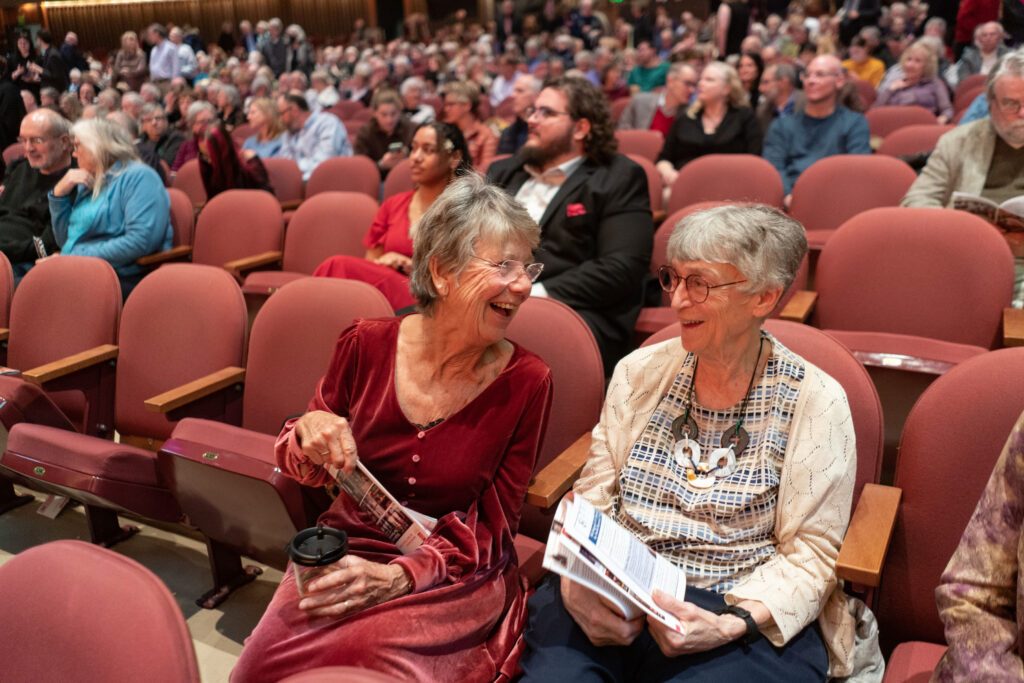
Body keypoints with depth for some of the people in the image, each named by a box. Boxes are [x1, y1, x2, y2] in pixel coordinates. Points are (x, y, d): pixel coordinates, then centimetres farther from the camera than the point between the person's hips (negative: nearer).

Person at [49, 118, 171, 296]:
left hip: (121, 280, -8)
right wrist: (59, 193, 8)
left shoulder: (139, 177, -6)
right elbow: (65, 240, 22)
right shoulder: (89, 184, 20)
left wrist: (77, 259, -19)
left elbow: (141, 241, -21)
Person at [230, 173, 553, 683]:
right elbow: (303, 469, 9)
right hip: (350, 549, 2)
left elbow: (491, 528, -5)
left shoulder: (526, 382, -11)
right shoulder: (367, 345, -6)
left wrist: (398, 577, -19)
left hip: (456, 575, -2)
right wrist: (311, 431, -14)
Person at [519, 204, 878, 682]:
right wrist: (575, 582, -12)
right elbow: (593, 497, 6)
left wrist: (732, 624, -19)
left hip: (743, 621, -2)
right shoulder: (640, 373, 6)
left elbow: (809, 553, -4)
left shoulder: (814, 403, -3)